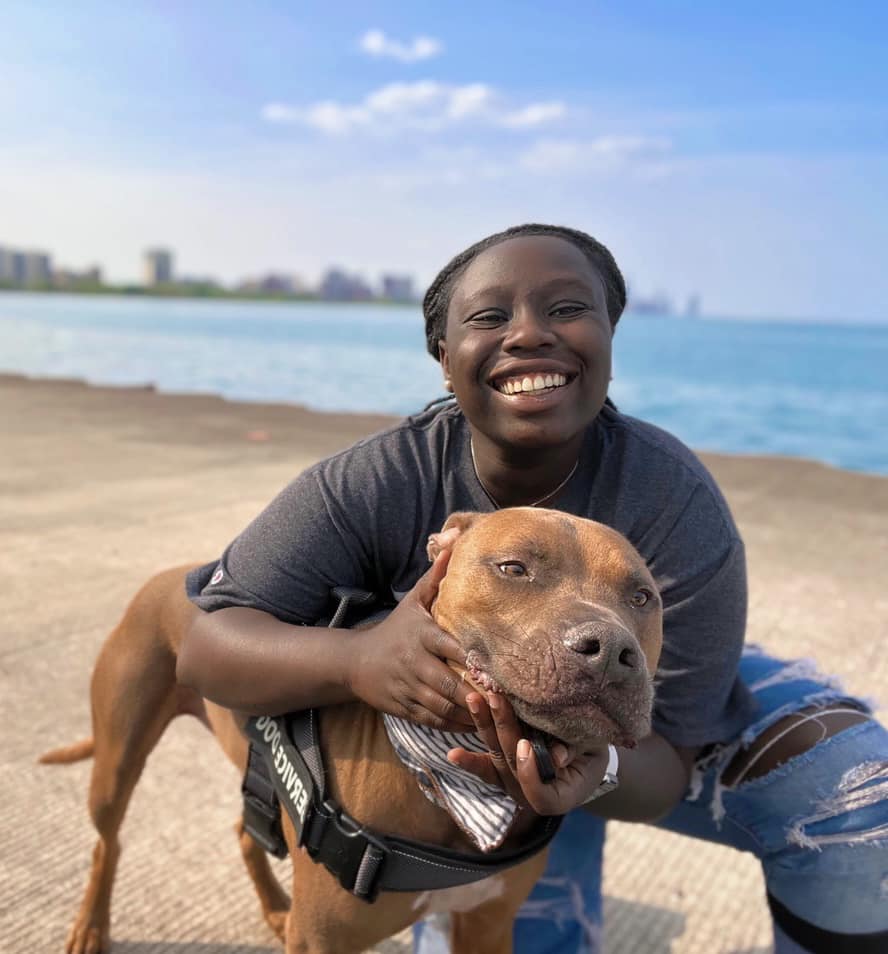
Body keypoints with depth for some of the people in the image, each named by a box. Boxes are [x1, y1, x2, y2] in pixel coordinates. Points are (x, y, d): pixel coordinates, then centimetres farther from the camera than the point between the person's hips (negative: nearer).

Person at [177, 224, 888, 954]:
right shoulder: (373, 488, -31)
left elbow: (668, 756, -27)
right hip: (475, 744, 0)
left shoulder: (675, 504, -32)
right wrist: (356, 660, -53)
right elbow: (205, 646, -32)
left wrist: (597, 770, -52)